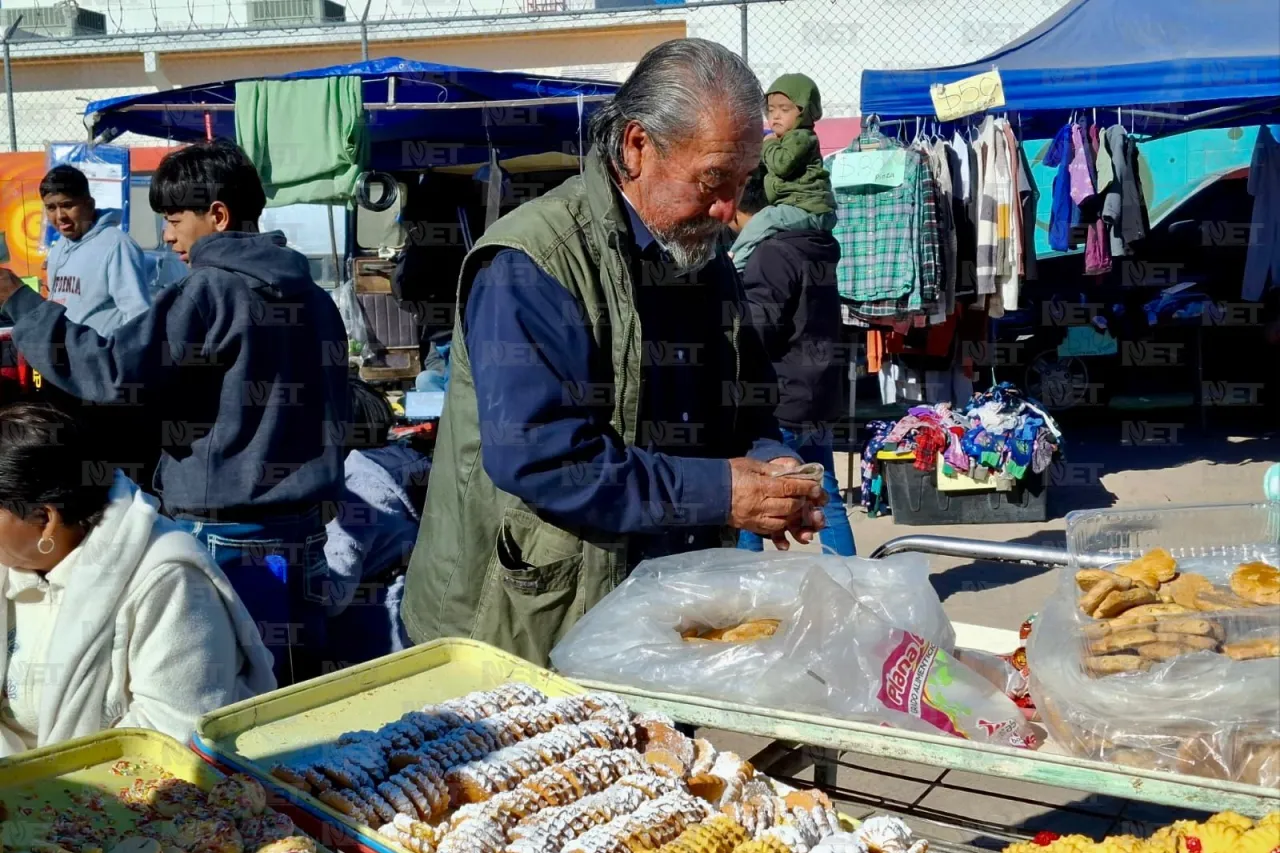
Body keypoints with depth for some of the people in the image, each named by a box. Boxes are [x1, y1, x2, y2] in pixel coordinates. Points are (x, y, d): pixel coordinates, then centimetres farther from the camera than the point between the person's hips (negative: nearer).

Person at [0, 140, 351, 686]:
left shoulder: (209, 293, -12)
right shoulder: (312, 296, 9)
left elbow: (113, 371, -18)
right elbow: (337, 412, 14)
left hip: (227, 532, -7)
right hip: (303, 523, 7)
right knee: (299, 680, 14)